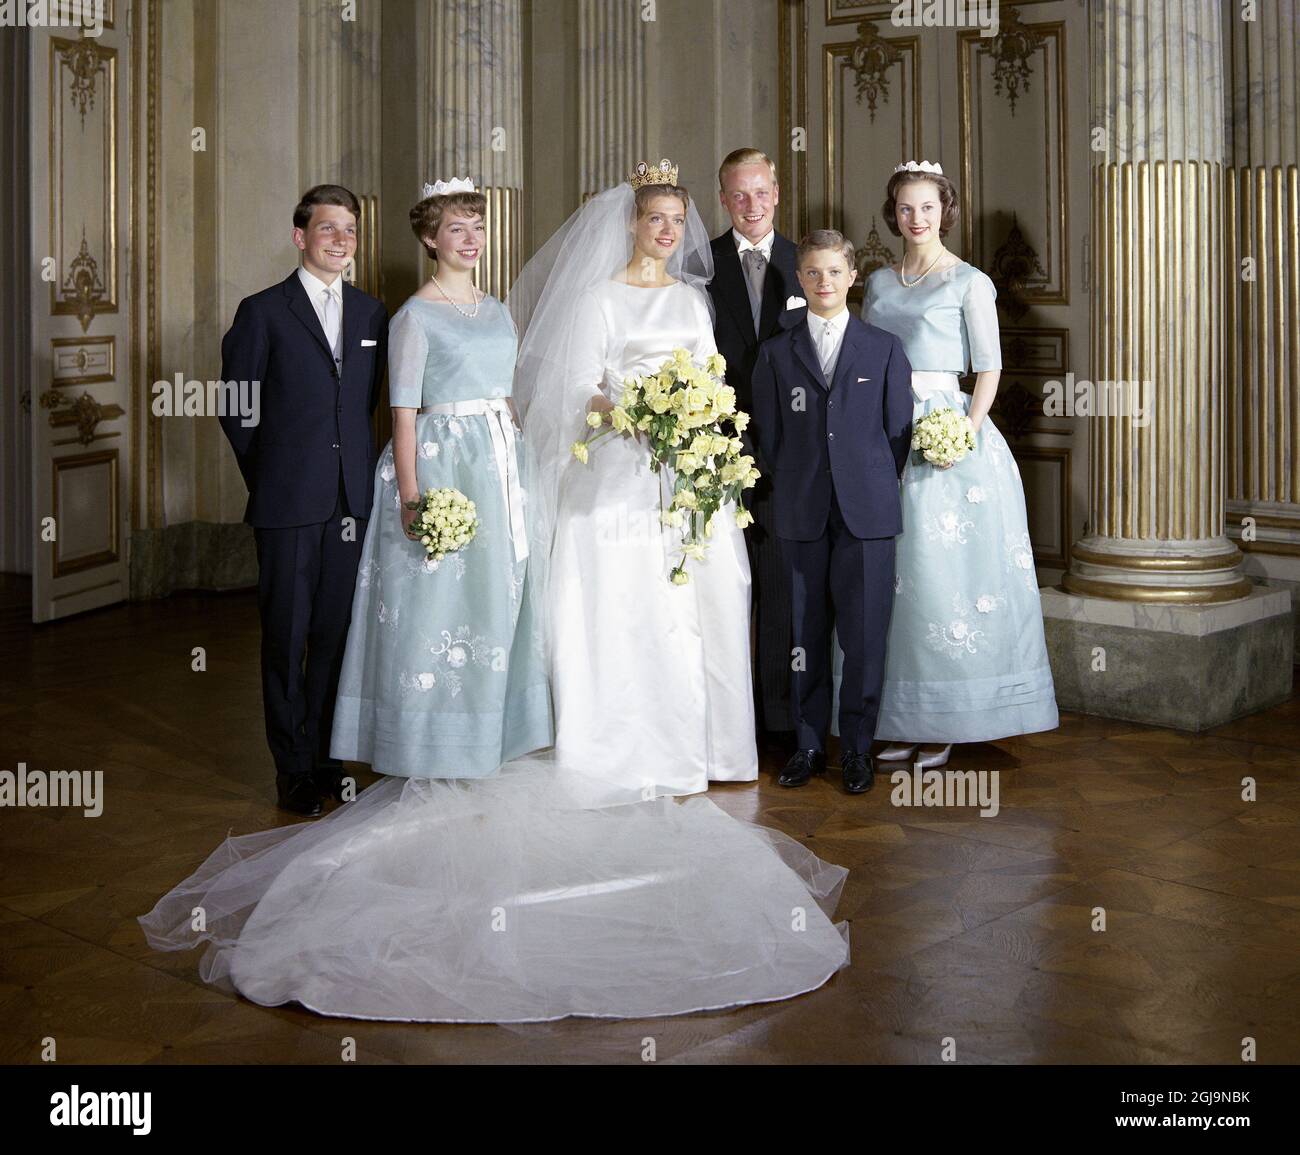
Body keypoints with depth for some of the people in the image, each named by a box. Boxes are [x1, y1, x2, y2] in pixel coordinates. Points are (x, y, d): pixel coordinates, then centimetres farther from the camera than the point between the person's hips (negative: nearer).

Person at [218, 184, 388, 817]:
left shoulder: (371, 313, 11)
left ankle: (326, 757, 21)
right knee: (286, 637, 4)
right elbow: (235, 408, 0)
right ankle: (294, 770, 14)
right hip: (288, 503, -4)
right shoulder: (263, 312, -2)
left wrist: (356, 467, 9)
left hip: (352, 499, 4)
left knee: (336, 633, 9)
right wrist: (271, 474, 3)